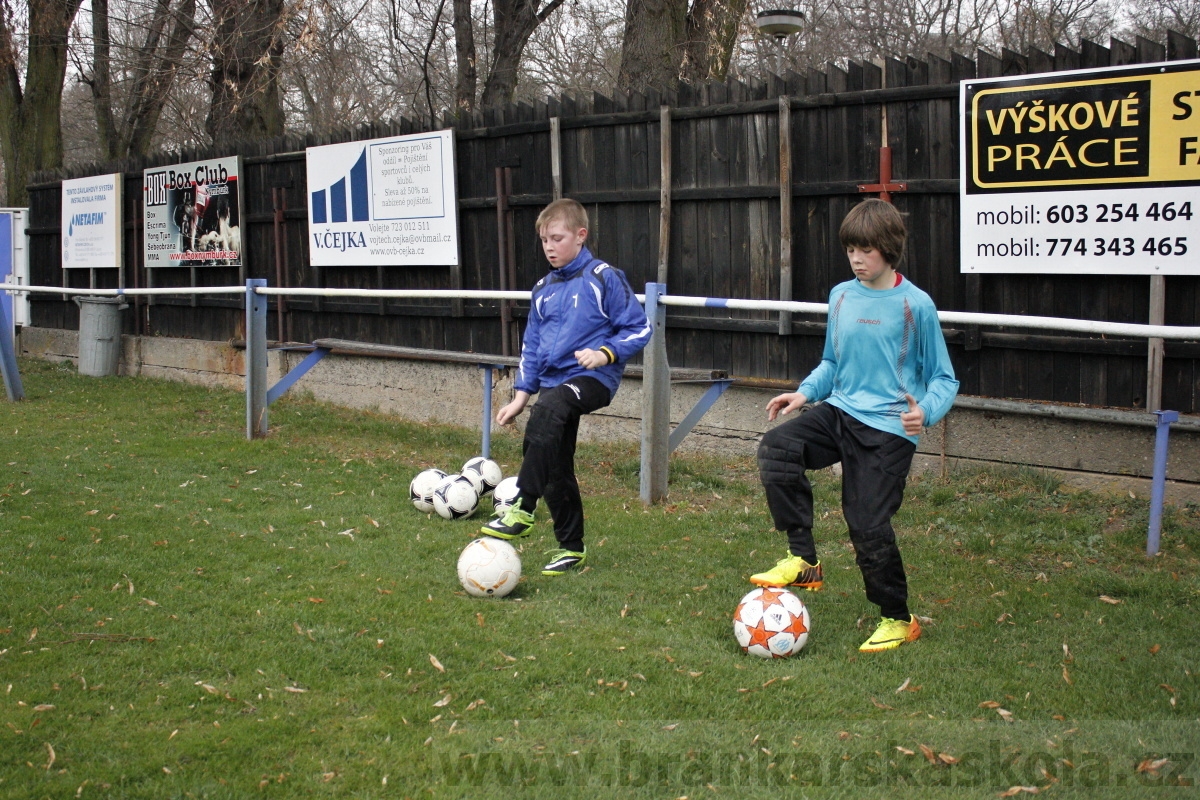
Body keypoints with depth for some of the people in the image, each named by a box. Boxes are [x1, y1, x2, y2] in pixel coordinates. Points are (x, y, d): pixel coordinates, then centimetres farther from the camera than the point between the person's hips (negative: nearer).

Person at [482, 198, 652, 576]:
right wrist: (521, 396, 15)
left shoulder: (603, 278, -5)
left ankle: (522, 510, -35)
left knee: (546, 411, -36)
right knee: (555, 471, 7)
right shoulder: (543, 289, 14)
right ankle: (571, 547, 21)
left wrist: (605, 353, -21)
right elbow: (531, 346, 21)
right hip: (553, 383, 7)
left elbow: (639, 329, -5)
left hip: (593, 378, -7)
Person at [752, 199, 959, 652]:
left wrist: (926, 410, -22)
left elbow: (944, 378, -1)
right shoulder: (841, 296, 9)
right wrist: (805, 392, 4)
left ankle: (898, 620, 15)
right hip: (839, 410, 5)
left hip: (887, 428, -5)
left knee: (869, 525, -8)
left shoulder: (916, 305, -6)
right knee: (776, 448, -22)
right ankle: (802, 560, -11)